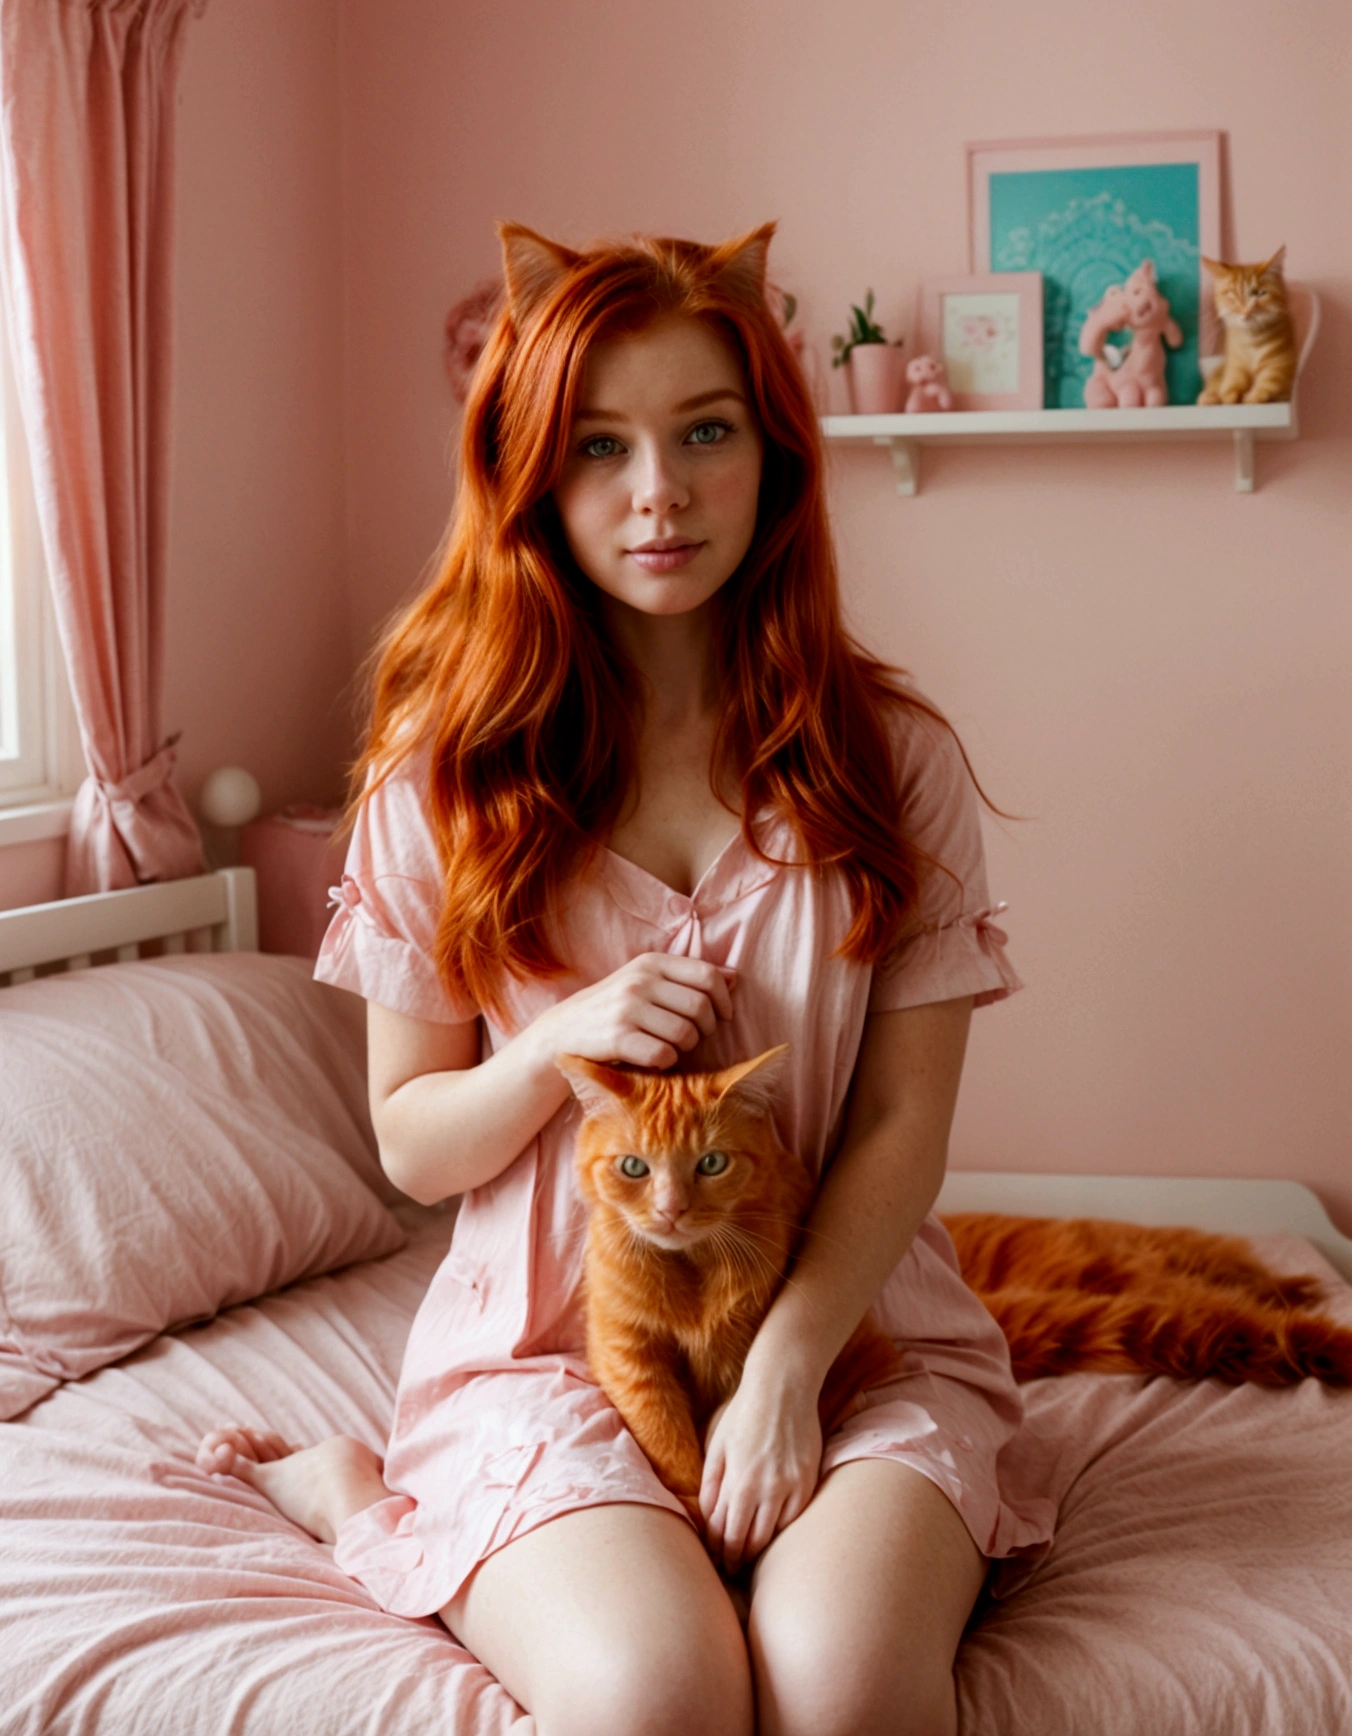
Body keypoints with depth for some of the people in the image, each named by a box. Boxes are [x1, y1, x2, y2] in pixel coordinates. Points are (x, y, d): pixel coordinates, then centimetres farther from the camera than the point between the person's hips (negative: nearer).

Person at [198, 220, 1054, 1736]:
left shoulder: (890, 759, 1)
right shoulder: (451, 771, 0)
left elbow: (903, 1125, -2)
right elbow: (413, 1145, 5)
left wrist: (786, 1365, -15)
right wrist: (560, 1044, -15)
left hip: (850, 1326, 0)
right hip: (550, 1341, 0)